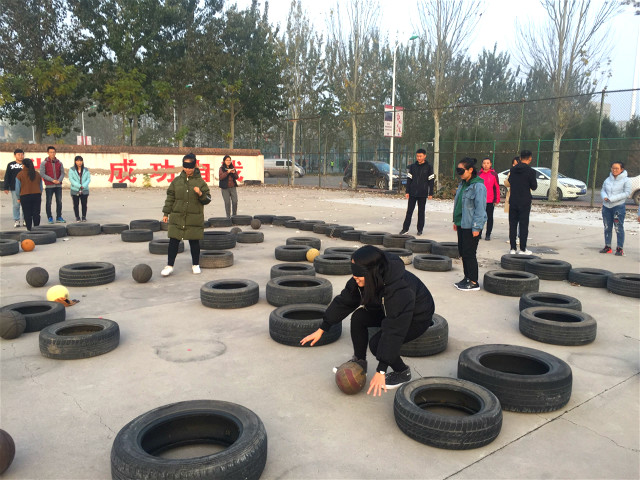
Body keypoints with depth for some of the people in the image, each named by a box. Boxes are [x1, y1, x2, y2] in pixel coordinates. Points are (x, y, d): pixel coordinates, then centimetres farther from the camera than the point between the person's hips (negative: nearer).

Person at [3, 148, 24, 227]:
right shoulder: (11, 165, 4)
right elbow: (7, 177, 6)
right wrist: (6, 188, 1)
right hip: (14, 189, -1)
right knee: (16, 205, 1)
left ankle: (25, 220, 13)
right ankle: (16, 220, 7)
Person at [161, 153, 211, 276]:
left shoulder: (200, 181, 2)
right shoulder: (176, 181, 6)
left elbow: (207, 199, 2)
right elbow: (170, 198, 10)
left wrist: (201, 194, -19)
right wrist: (166, 213, 7)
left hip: (194, 219, -1)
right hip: (177, 217, 1)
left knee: (194, 242, 6)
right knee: (173, 241, 1)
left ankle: (196, 265, 22)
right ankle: (169, 266, 10)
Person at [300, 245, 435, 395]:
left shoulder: (399, 290, -40)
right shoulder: (362, 280, -20)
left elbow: (393, 331, -39)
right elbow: (344, 301, -9)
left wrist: (381, 371, -37)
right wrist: (321, 329, -8)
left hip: (417, 318, -7)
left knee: (377, 343, -24)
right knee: (358, 317, -14)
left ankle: (403, 373, 3)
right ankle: (359, 362, 7)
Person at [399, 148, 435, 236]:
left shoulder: (428, 167, 1)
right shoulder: (413, 166, 7)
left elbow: (431, 181, 2)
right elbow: (409, 179, 9)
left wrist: (430, 193, -2)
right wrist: (407, 192, 3)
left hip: (423, 194, -2)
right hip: (412, 193, 2)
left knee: (421, 211, 6)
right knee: (409, 211, 1)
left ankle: (420, 229, 14)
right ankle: (405, 228, 5)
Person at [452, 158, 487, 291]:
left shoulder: (478, 186, -16)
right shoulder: (463, 184, 11)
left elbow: (480, 208, -17)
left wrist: (476, 227, -19)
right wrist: (456, 221, 17)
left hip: (471, 226, -9)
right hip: (461, 224, 9)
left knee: (469, 253, -3)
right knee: (462, 252, 14)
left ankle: (474, 282, 8)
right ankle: (467, 278, 26)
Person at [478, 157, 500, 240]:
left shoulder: (494, 174, 0)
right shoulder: (479, 174, 5)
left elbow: (497, 187, 2)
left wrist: (497, 200, -2)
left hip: (490, 200, -1)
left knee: (489, 218, 5)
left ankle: (488, 234, 11)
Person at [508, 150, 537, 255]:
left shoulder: (512, 169, 1)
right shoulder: (530, 171, -12)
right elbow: (534, 186, -5)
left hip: (513, 201, 4)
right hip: (524, 202, -4)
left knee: (513, 224, 9)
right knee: (523, 225, 3)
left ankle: (512, 248, 11)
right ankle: (523, 249, 5)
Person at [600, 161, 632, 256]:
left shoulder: (626, 180, -5)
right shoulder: (607, 180, 10)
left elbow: (627, 193, -10)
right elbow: (603, 190, 14)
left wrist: (613, 198, -18)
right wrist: (604, 197, -10)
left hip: (619, 207, -5)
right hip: (606, 206, 5)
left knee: (619, 228, -7)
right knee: (607, 227, 10)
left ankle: (620, 248, 0)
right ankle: (607, 246, 19)